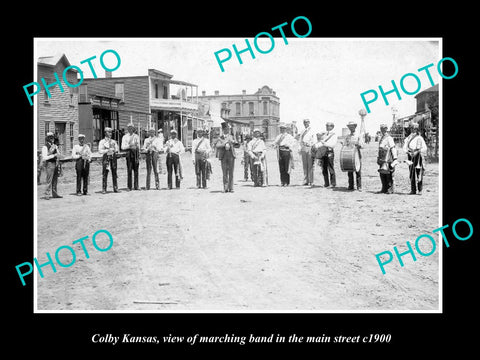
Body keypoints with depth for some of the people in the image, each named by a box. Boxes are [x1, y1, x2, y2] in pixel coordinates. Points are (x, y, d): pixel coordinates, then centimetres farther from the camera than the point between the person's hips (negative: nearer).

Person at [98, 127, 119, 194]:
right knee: (105, 173, -6)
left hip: (113, 157, 4)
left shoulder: (113, 141, 17)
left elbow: (117, 149, 15)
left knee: (114, 173, 3)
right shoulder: (102, 142, 4)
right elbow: (100, 151, -5)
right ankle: (104, 189, -3)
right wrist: (108, 150, -14)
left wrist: (115, 151, -7)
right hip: (106, 157, -4)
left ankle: (115, 188, 8)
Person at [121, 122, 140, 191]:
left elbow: (138, 146, 9)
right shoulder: (125, 137, 10)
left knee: (136, 170, 0)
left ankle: (136, 186, 3)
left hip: (135, 152, 1)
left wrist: (138, 156, 2)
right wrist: (129, 145, -14)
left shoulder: (136, 136, 13)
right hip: (128, 153, -1)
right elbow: (123, 147, 1)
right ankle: (129, 187, -4)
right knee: (129, 170, -6)